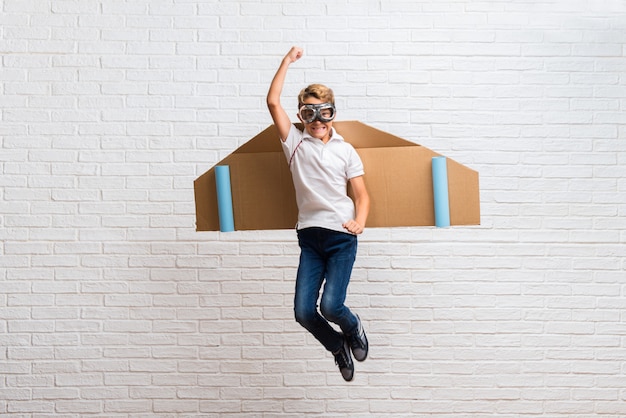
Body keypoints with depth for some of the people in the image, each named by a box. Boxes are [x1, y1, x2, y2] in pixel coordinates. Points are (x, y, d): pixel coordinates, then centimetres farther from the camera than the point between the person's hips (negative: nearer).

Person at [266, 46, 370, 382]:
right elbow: (273, 102, -3)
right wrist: (287, 61, -3)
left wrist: (359, 222, -13)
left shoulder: (345, 150, 6)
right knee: (303, 311, -6)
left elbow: (361, 194, 6)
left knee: (330, 306, -14)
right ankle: (338, 347, 24)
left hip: (341, 236, -2)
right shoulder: (295, 142, 6)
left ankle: (354, 328, 23)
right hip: (309, 237, 2)